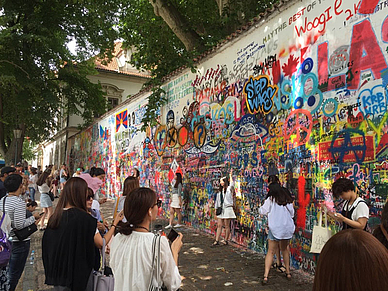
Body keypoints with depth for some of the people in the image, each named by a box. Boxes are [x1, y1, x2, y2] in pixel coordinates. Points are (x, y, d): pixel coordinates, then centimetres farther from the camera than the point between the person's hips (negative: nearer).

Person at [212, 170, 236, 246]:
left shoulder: (229, 189, -2)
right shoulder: (220, 191, 15)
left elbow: (232, 184, -23)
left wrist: (230, 176, -16)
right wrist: (216, 208, 16)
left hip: (227, 209, -6)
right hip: (220, 209, 6)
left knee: (226, 226, 2)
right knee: (219, 225, 5)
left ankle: (226, 240, 14)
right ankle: (217, 241, 7)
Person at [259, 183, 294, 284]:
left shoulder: (271, 200, -8)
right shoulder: (288, 201, 3)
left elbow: (262, 211, -6)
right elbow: (292, 214, 13)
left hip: (275, 229, -4)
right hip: (288, 229, 4)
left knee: (271, 252, 1)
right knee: (284, 250, 23)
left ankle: (266, 276, -3)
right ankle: (288, 272, 31)